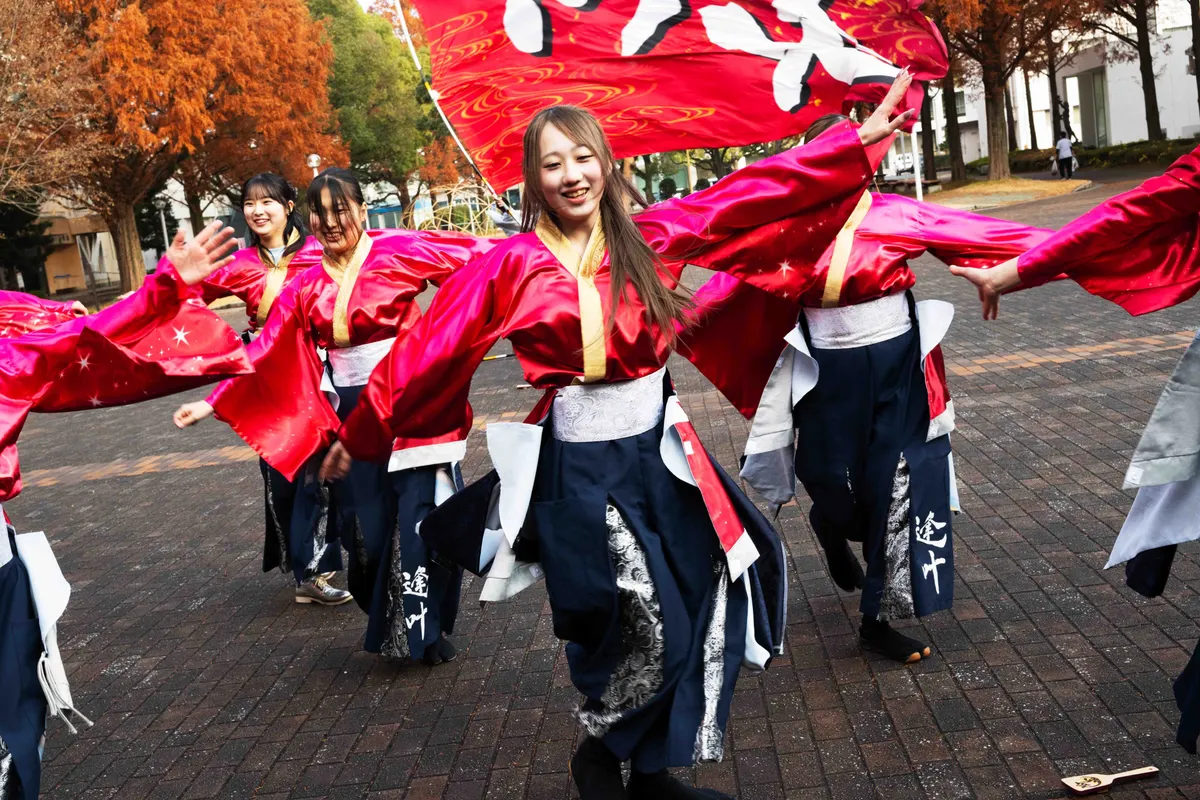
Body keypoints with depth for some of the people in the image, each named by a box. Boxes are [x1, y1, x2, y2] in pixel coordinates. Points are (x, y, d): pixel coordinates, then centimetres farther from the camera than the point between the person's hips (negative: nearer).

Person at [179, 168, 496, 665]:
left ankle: (424, 629, 15)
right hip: (349, 414, 4)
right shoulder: (306, 287, 7)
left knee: (420, 518, -3)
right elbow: (262, 355, 9)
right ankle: (391, 626, 25)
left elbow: (474, 256, -8)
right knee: (364, 524, 5)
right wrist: (212, 403, 7)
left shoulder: (397, 251, -5)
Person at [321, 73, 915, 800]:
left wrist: (857, 141, 1)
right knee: (644, 629, -4)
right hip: (577, 467, -4)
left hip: (660, 454, 4)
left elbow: (754, 195, 2)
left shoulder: (648, 237, 2)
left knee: (700, 611, 8)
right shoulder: (511, 265, -6)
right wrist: (360, 438, 5)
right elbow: (426, 354, -1)